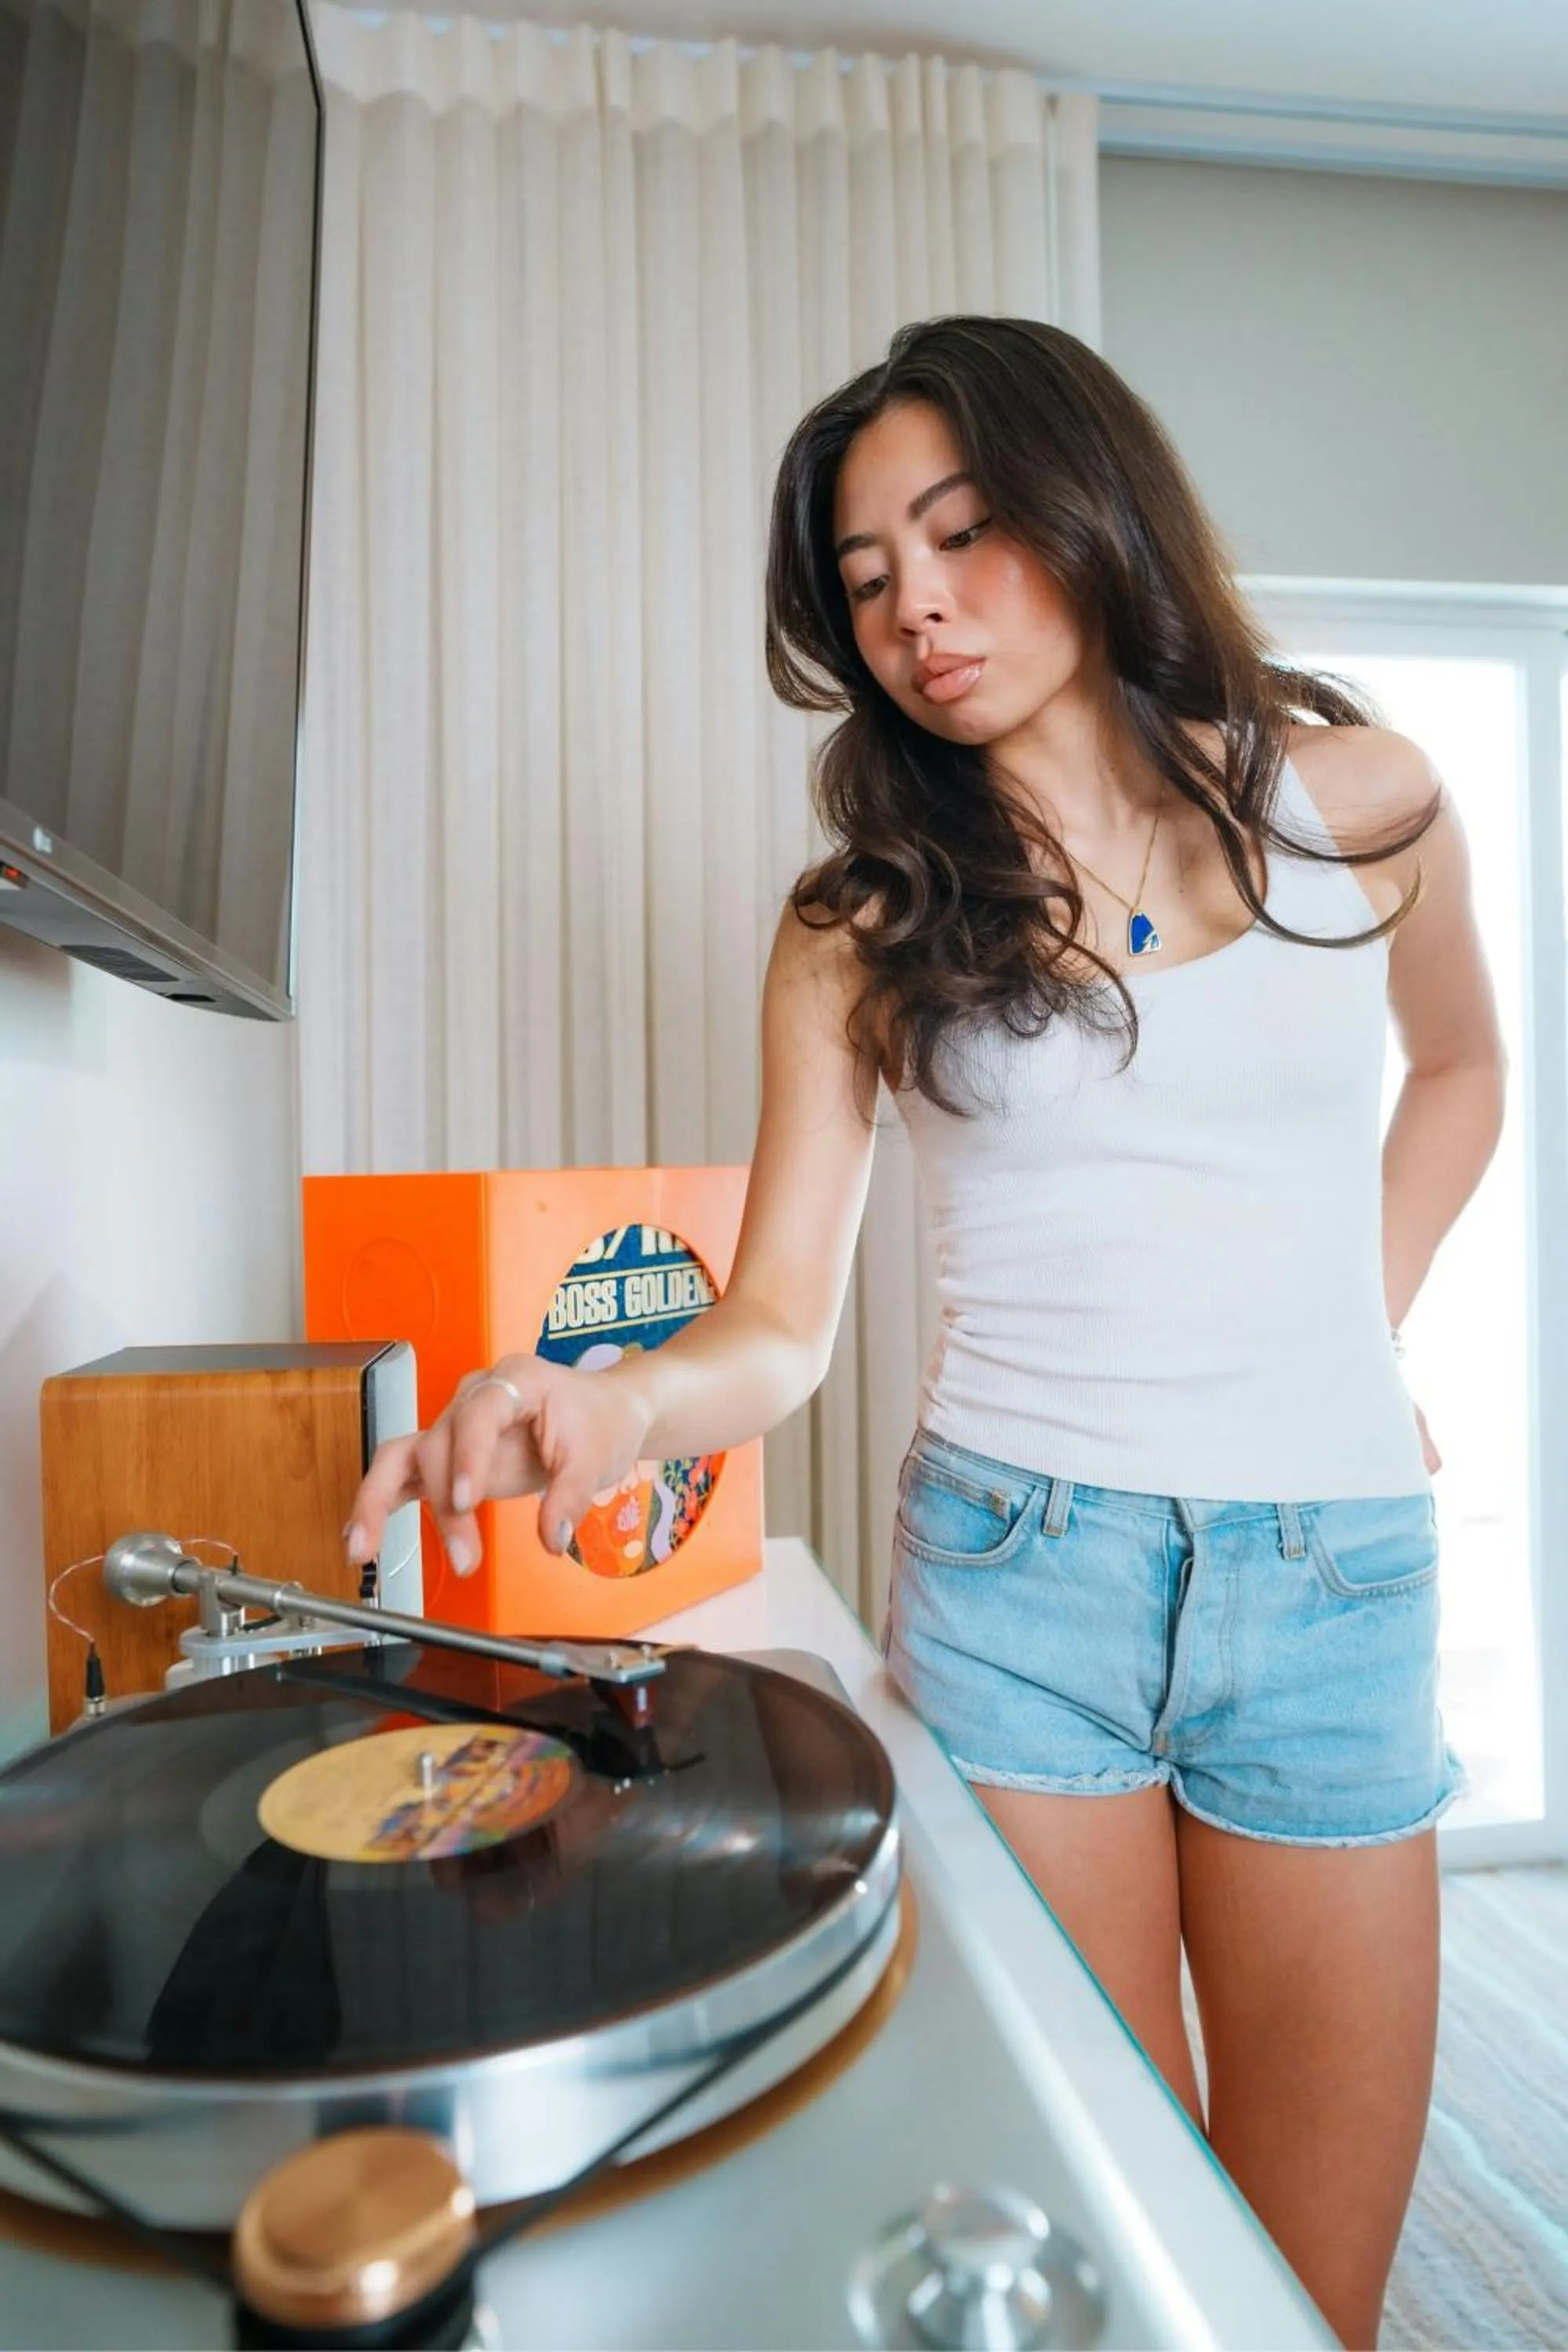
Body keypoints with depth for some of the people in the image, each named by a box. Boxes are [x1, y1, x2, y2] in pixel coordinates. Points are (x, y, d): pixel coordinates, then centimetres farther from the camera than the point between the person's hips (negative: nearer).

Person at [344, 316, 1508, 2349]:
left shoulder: (1359, 804, 4)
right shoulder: (862, 929, -1)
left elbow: (1461, 1065, 22)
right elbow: (779, 1327, -5)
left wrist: (1353, 1333, 12)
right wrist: (615, 1401, -27)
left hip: (1332, 1571, 2)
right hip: (1013, 1570, -1)